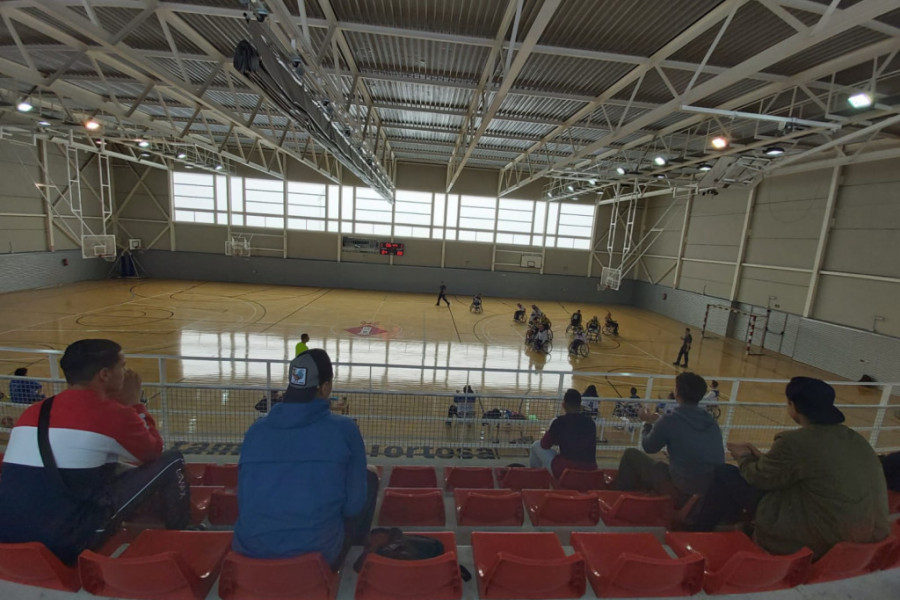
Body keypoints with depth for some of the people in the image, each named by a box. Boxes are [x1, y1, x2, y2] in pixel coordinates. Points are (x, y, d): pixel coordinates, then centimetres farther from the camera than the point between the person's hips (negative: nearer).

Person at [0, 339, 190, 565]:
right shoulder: (112, 413, -14)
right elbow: (153, 452, 5)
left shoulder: (33, 411, 7)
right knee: (171, 462, 0)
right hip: (66, 543, -8)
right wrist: (134, 403, 9)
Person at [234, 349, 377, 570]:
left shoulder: (256, 429, -3)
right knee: (369, 479, 18)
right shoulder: (344, 429, -14)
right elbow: (354, 505, -7)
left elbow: (244, 500, 7)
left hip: (250, 550, 4)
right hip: (317, 551, -4)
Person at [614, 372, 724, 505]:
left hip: (682, 494, -6)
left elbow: (649, 447, 0)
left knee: (631, 454, 10)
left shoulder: (670, 421, -17)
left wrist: (648, 423, 18)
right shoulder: (711, 422, 1)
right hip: (714, 493, 6)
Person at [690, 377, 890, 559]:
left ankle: (697, 535, 18)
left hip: (815, 534, -8)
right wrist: (761, 457, 17)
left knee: (725, 475, 0)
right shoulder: (854, 438, 2)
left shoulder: (794, 441, -23)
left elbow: (761, 478, -8)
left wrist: (744, 458, 13)